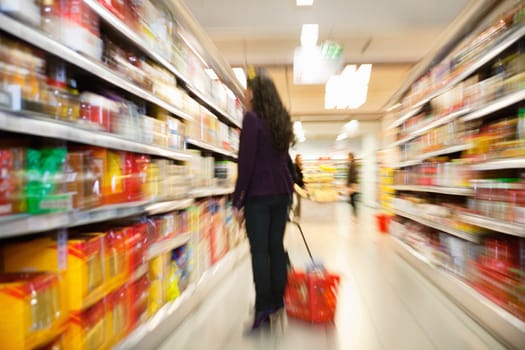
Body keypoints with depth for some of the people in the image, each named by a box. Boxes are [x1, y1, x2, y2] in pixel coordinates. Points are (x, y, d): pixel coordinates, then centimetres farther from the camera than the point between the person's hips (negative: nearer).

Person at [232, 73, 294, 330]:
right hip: (281, 192, 7)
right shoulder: (281, 120, 14)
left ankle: (263, 309, 1)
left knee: (259, 250, -3)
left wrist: (237, 200, -11)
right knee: (276, 246, 12)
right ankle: (277, 300, 22)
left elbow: (246, 162, -15)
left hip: (258, 194, -7)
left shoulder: (252, 119, -9)